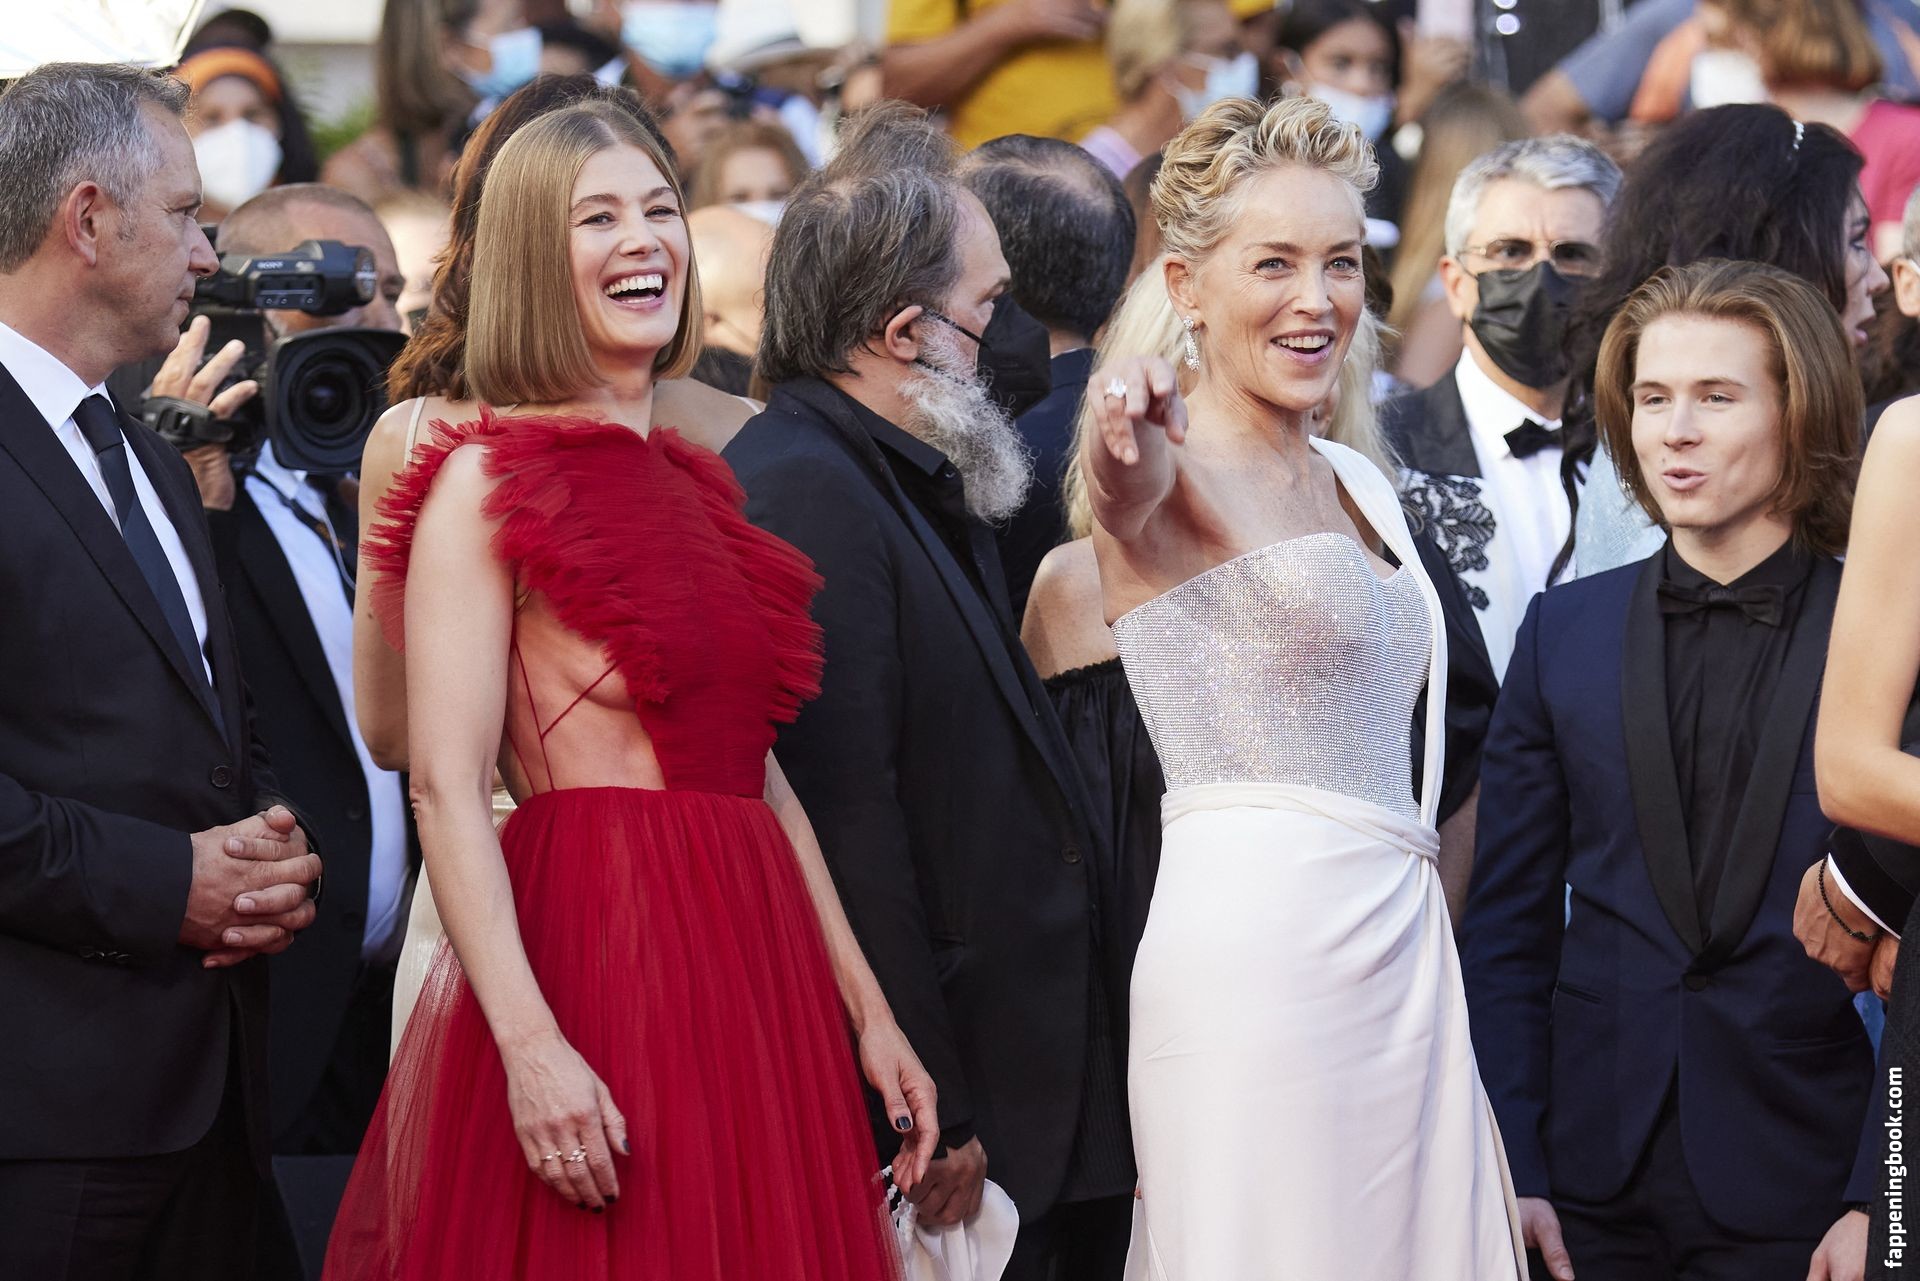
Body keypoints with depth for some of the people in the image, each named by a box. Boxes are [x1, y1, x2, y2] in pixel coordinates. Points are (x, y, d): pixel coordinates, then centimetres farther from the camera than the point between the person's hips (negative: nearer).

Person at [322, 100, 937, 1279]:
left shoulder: (701, 482, 18)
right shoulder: (487, 482, -4)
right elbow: (446, 786, -12)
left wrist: (869, 1014, 15)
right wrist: (529, 1042, -23)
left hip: (752, 965, 7)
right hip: (591, 946, -7)